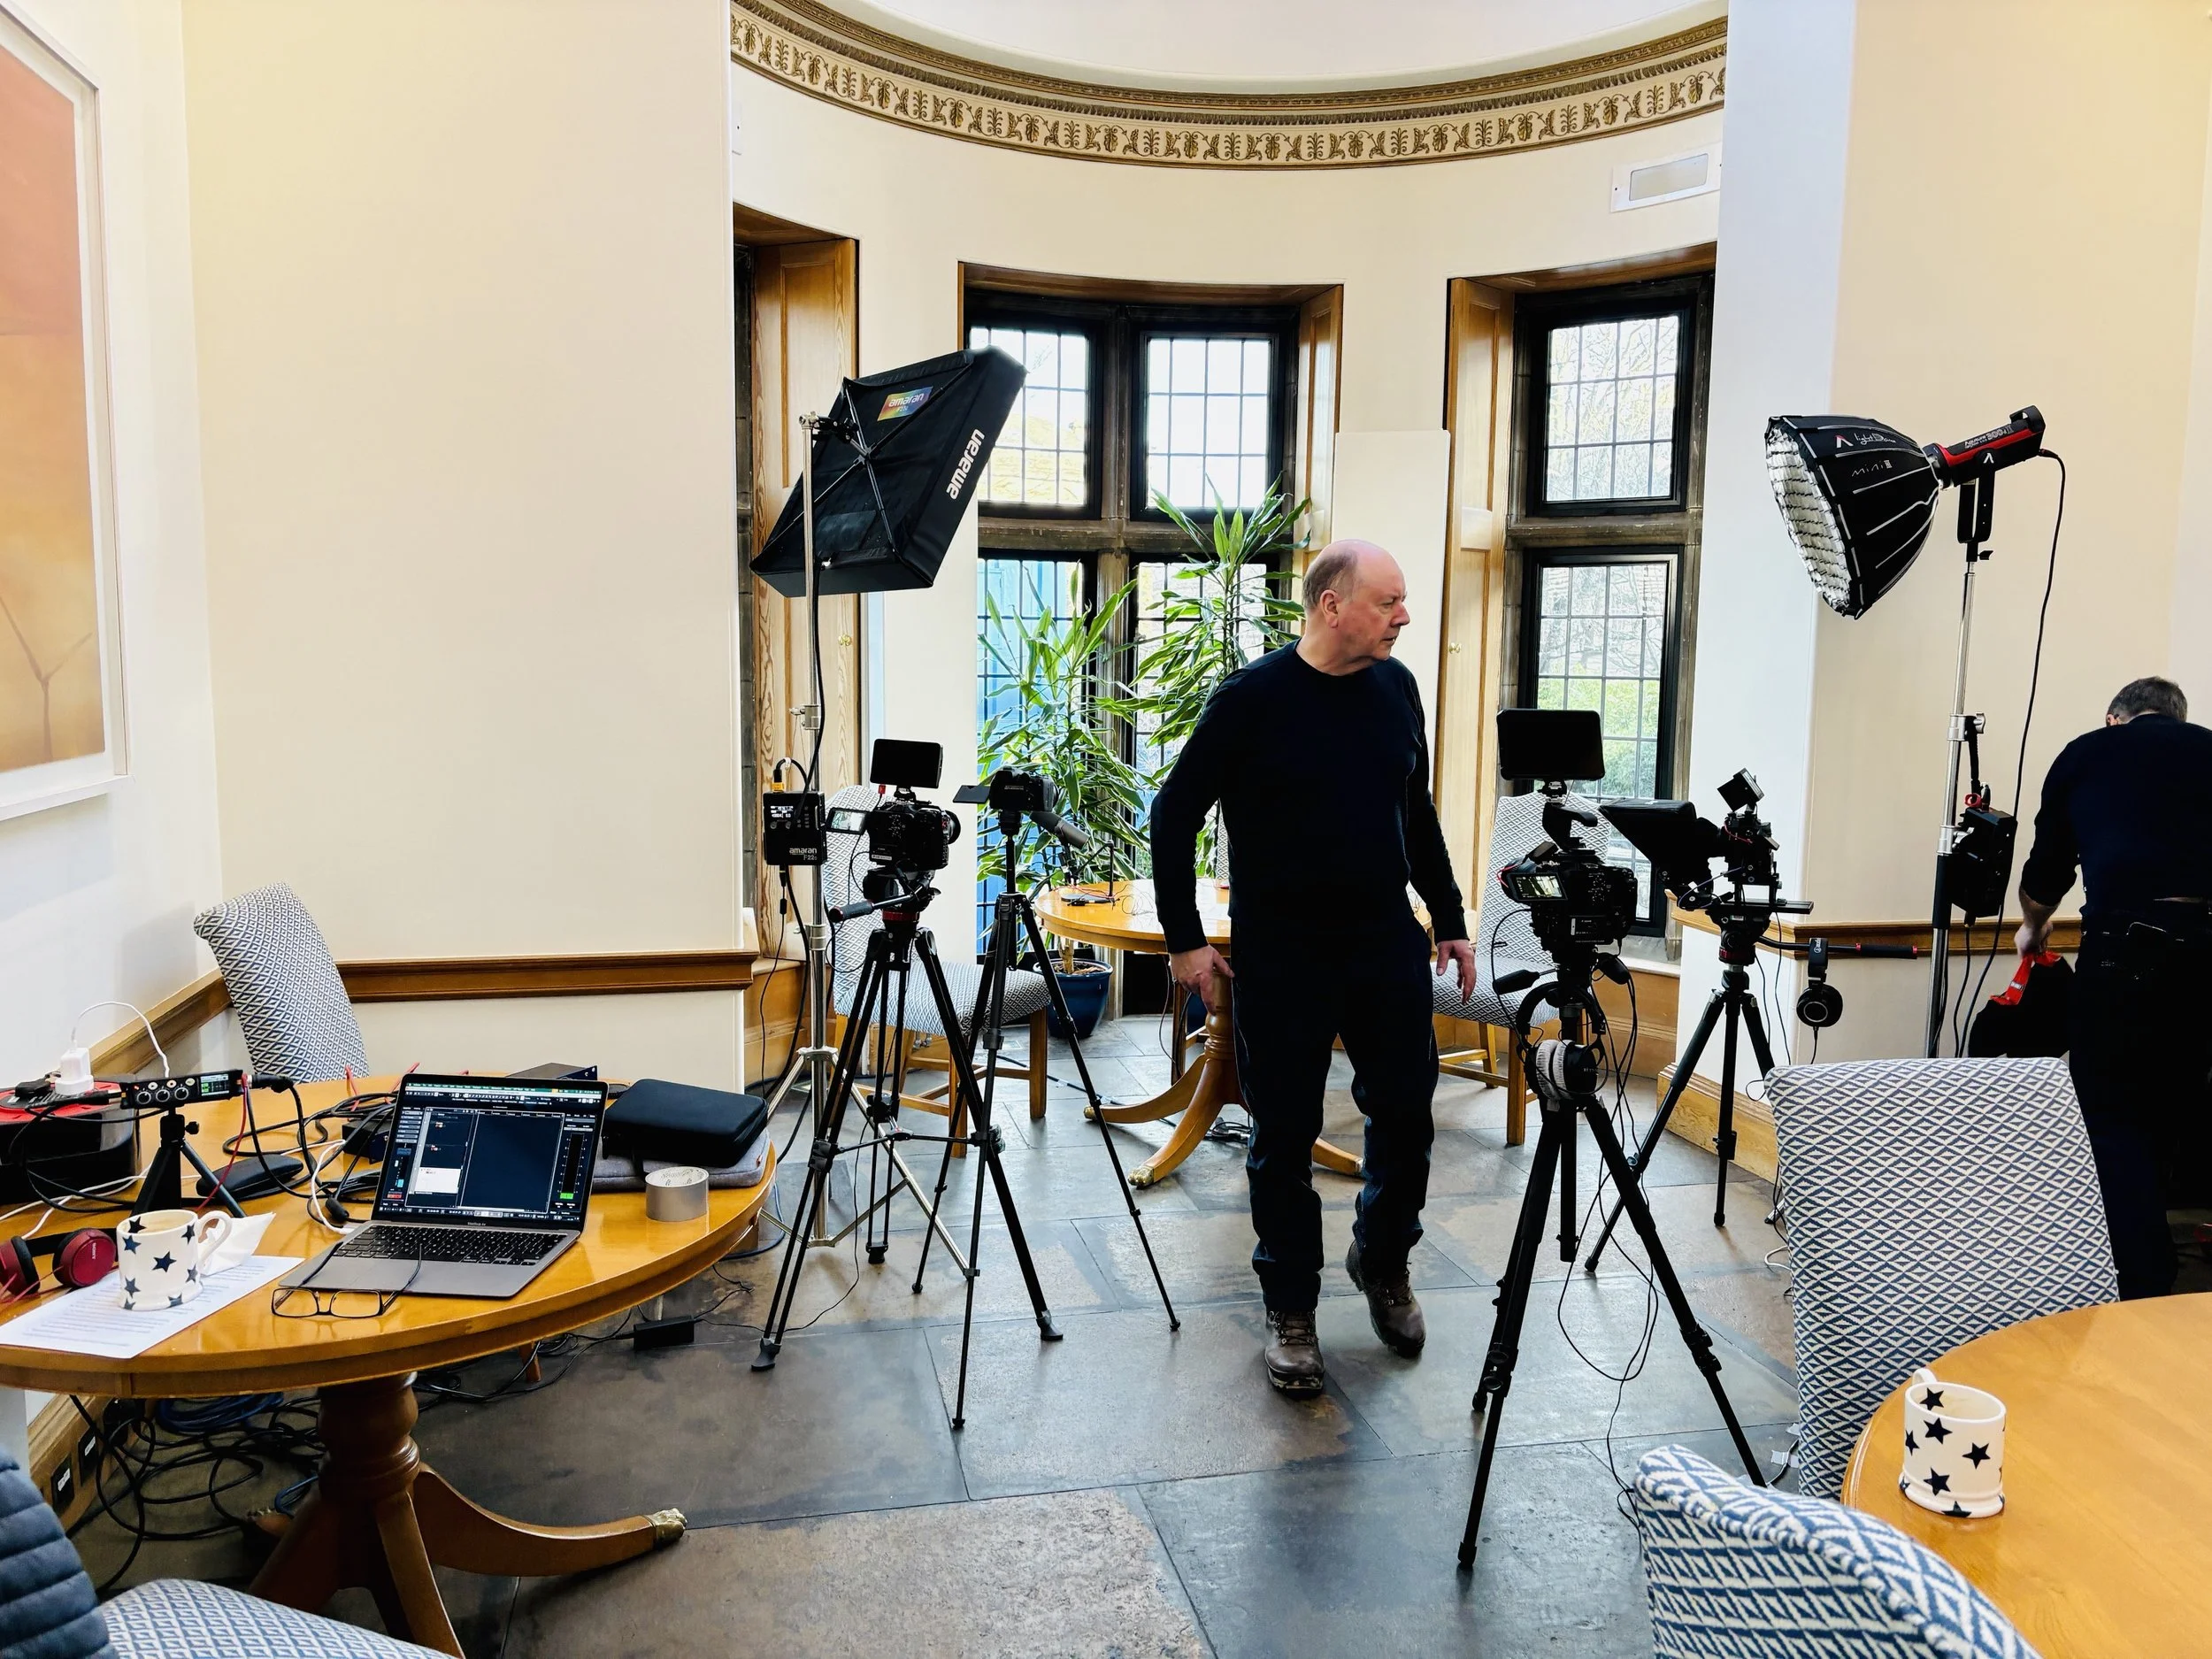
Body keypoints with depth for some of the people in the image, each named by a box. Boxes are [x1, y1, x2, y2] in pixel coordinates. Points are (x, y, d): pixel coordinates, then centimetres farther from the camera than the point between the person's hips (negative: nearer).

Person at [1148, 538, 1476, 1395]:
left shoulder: (1395, 688, 5)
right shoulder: (1251, 699, -11)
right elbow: (1174, 815, -6)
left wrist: (1449, 921, 15)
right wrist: (1186, 940, -9)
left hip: (1387, 946, 5)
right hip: (1279, 959, -4)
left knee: (1406, 1112, 8)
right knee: (1284, 1138, 5)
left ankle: (1382, 1261, 34)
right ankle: (1291, 1310, 21)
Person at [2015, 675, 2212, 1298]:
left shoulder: (2084, 754, 14)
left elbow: (2045, 873, 22)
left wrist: (2032, 930, 42)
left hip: (2127, 948, -3)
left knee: (2116, 1119, 5)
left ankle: (2145, 1295, -2)